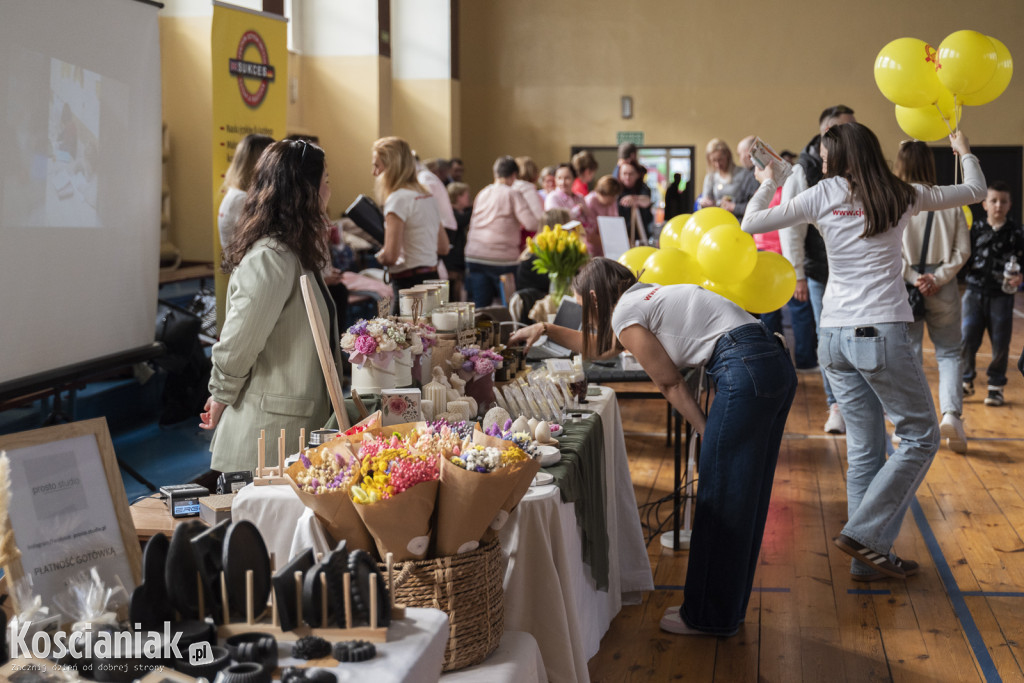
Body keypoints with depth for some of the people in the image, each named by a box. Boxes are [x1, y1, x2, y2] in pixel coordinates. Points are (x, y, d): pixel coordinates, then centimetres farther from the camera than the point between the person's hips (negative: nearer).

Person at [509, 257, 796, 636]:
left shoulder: (625, 313, 0)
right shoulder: (647, 297, 27)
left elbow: (671, 384, -1)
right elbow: (600, 347, 43)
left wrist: (707, 434, 5)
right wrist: (547, 330, 43)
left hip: (746, 373, -10)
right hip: (776, 364, 10)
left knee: (720, 500, 0)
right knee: (744, 498, 15)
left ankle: (708, 617, 10)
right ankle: (727, 610, 26)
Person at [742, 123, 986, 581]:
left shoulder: (822, 198, 4)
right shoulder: (901, 197, 4)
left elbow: (750, 224, 7)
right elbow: (975, 190, 17)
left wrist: (766, 185, 25)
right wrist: (964, 151, 36)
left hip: (834, 337, 4)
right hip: (882, 333, -4)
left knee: (863, 449, 10)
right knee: (920, 437, 7)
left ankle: (868, 559, 13)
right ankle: (863, 534, -2)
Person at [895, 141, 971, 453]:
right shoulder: (950, 201, -3)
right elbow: (962, 249, -4)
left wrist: (912, 279, -11)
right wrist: (938, 278, -6)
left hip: (903, 287, -1)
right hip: (943, 289, 1)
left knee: (908, 354, 9)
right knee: (949, 351, 14)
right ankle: (951, 413, -5)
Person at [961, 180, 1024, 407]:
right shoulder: (976, 229, 3)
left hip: (1002, 296, -1)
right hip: (975, 292, 1)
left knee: (1000, 344, 3)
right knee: (967, 340, -2)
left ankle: (996, 386, 19)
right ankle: (966, 381, 18)